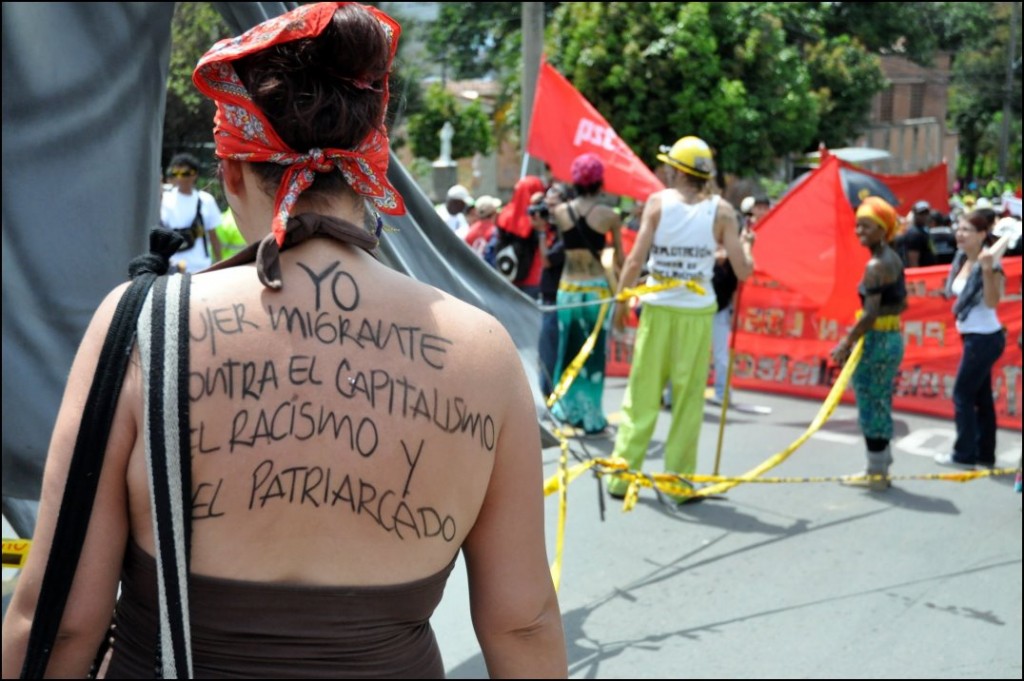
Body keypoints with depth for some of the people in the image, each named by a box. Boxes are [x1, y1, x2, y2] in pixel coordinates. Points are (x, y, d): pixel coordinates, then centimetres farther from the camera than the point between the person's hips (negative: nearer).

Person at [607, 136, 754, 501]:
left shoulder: (658, 201, -3)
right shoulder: (721, 210, -1)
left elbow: (635, 259, -9)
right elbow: (743, 271, -3)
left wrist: (621, 299, 4)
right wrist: (746, 243, 16)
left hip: (658, 309, 0)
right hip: (697, 312, 0)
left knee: (641, 397, 8)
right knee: (688, 400, 7)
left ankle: (621, 476, 12)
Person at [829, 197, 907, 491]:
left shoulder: (875, 265, -18)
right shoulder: (894, 259, 10)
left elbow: (870, 314, -24)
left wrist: (847, 343, -16)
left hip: (877, 342, -9)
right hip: (893, 337, 9)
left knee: (870, 407, 0)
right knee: (881, 406, 17)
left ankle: (875, 473, 7)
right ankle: (881, 467, 25)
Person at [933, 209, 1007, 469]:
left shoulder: (988, 263, -19)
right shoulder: (961, 259, 5)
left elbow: (992, 302, -29)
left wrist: (988, 270, -37)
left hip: (984, 338, -9)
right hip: (973, 336, 9)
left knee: (962, 394, -3)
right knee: (981, 396, 13)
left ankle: (964, 454, 5)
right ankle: (985, 454, 21)